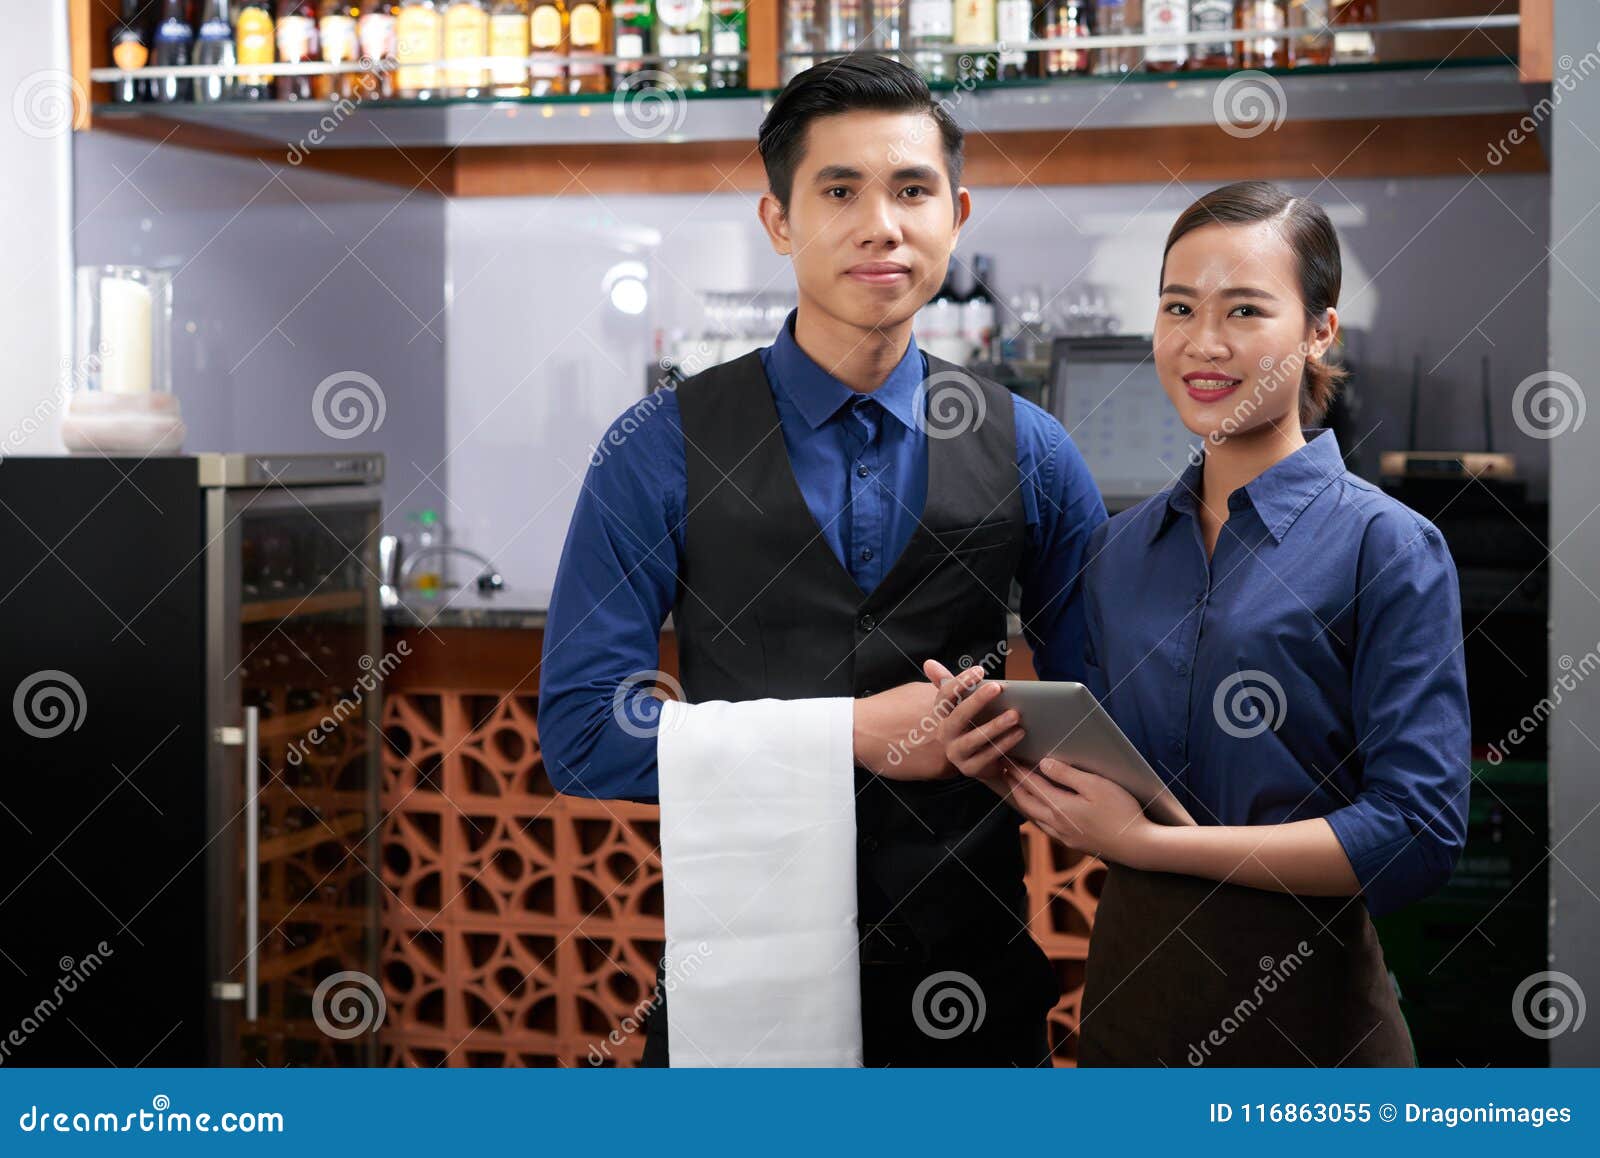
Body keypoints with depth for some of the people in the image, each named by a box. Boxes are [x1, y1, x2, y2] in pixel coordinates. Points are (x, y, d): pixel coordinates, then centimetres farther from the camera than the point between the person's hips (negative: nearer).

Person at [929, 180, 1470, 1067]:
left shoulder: (1389, 550, -11)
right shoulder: (1120, 547, 6)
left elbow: (1418, 836, -17)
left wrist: (1150, 841, -19)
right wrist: (1009, 764, -7)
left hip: (1302, 1007, -5)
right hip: (1129, 984, 5)